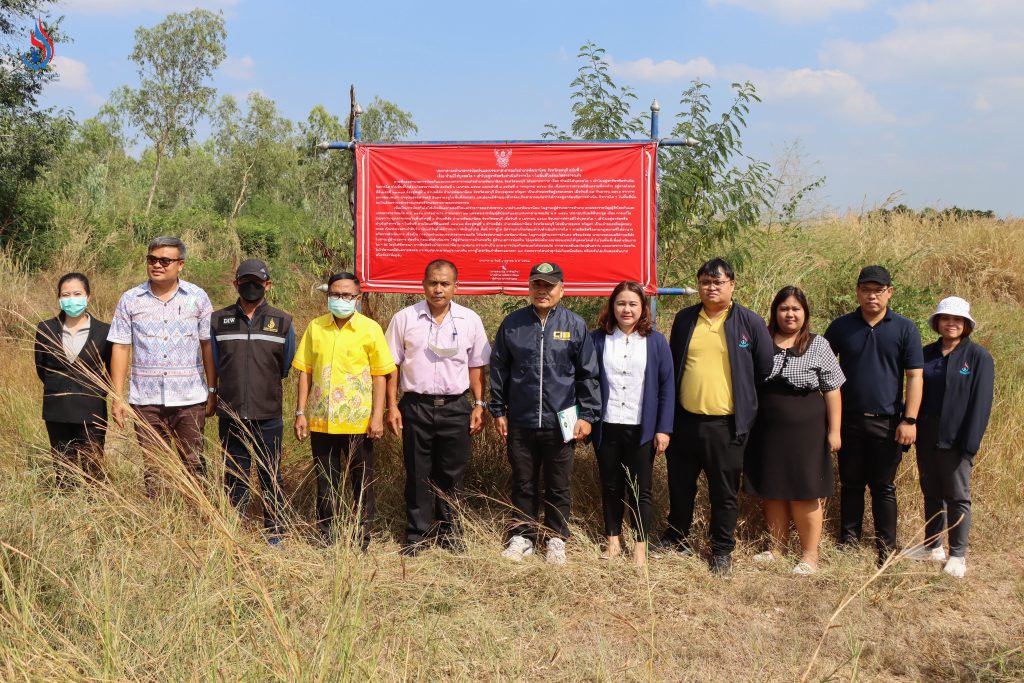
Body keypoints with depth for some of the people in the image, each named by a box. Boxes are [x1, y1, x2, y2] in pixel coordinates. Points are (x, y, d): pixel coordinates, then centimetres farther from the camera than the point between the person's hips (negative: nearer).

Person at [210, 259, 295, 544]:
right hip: (230, 414, 1)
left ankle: (275, 533, 17)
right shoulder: (219, 320, 6)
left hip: (268, 416, -1)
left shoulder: (282, 322, 4)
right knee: (234, 477, 9)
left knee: (271, 477, 6)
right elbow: (214, 364, 16)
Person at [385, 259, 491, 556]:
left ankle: (448, 531, 24)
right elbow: (391, 365, 3)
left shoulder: (470, 320, 3)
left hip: (456, 407, 1)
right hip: (416, 406, -1)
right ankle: (416, 535, 17)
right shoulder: (404, 318, 0)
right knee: (417, 475, 6)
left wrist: (479, 404, 3)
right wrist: (392, 406, -2)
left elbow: (476, 366, 9)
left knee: (451, 474, 9)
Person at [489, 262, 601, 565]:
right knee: (523, 485, 12)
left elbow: (588, 374, 2)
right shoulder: (512, 323, 3)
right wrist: (498, 411, 8)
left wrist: (587, 415, -2)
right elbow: (499, 369, 9)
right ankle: (523, 536, 25)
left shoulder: (575, 325, 0)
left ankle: (556, 539, 24)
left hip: (560, 423, -1)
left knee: (558, 487, 10)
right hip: (520, 423, 1)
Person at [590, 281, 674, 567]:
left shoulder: (656, 341, 0)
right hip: (607, 427, 1)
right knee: (610, 487, 12)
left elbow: (667, 386, -1)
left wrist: (664, 428, -5)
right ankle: (613, 541, 25)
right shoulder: (598, 339, 1)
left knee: (640, 490, 6)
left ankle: (640, 547, 18)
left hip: (642, 428, -1)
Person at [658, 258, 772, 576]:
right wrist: (669, 413, 13)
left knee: (724, 492, 8)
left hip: (726, 424, -3)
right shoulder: (684, 319, 6)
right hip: (685, 420, 3)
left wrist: (746, 405, 9)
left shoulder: (750, 322, -4)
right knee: (680, 485, 15)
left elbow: (765, 369, 3)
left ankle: (722, 551, 23)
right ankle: (677, 539, 34)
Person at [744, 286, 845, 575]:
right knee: (771, 491, 10)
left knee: (804, 493, 1)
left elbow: (832, 390, -1)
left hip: (805, 431, -3)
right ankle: (777, 548, 23)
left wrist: (834, 430, -6)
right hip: (767, 430, 3)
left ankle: (809, 556, 11)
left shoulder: (818, 346, 0)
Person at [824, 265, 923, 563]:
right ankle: (848, 540, 21)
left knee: (883, 486, 6)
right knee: (850, 483, 10)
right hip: (849, 419, 2)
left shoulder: (905, 329, -1)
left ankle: (887, 547, 16)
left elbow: (914, 376, -3)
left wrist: (909, 420, -9)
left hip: (887, 422, -1)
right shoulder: (841, 326, 3)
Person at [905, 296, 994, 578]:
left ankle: (957, 555, 14)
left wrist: (970, 443, -15)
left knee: (957, 497, 4)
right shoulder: (927, 353, 7)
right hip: (926, 438, 5)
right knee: (931, 493, 14)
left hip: (955, 440, -5)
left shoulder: (978, 356, -7)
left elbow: (980, 402, -11)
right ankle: (932, 546, 26)